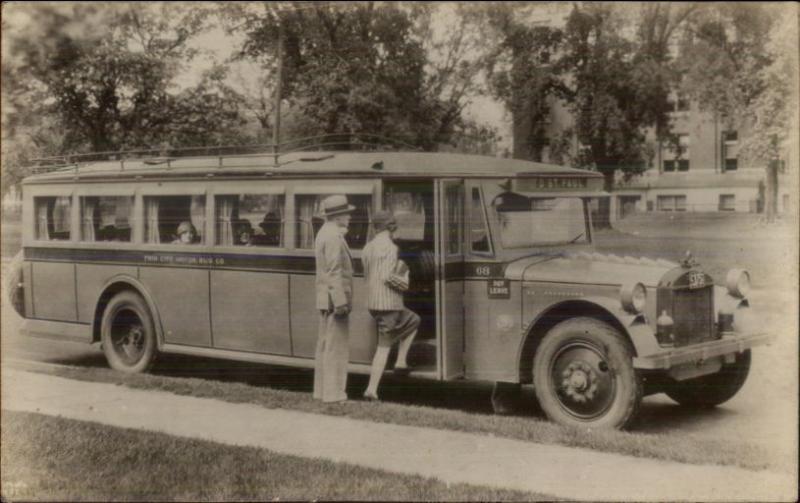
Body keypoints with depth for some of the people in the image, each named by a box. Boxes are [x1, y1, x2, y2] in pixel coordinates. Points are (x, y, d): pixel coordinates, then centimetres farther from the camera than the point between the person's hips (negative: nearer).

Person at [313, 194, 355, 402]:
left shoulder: (324, 233, 15)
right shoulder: (334, 237, -17)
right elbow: (334, 272, -22)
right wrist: (340, 301, -22)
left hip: (326, 299, 10)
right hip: (335, 299, -10)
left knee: (325, 345, 13)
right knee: (336, 347, -6)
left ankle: (322, 390, 19)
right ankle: (333, 393, -3)